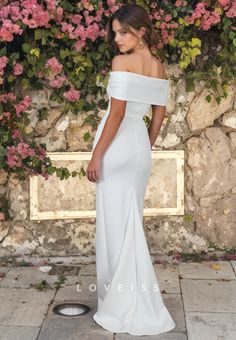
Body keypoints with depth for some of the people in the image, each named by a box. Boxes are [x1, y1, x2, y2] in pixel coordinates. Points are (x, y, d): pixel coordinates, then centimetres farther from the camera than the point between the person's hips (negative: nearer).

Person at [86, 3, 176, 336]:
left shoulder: (122, 62, -13)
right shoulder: (160, 68, 10)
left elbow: (117, 113, -18)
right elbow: (159, 115, 13)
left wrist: (96, 156, -14)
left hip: (119, 146, -7)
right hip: (140, 146, 8)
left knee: (116, 223, -1)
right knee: (131, 222, 16)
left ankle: (124, 308, 6)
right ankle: (138, 304, 27)